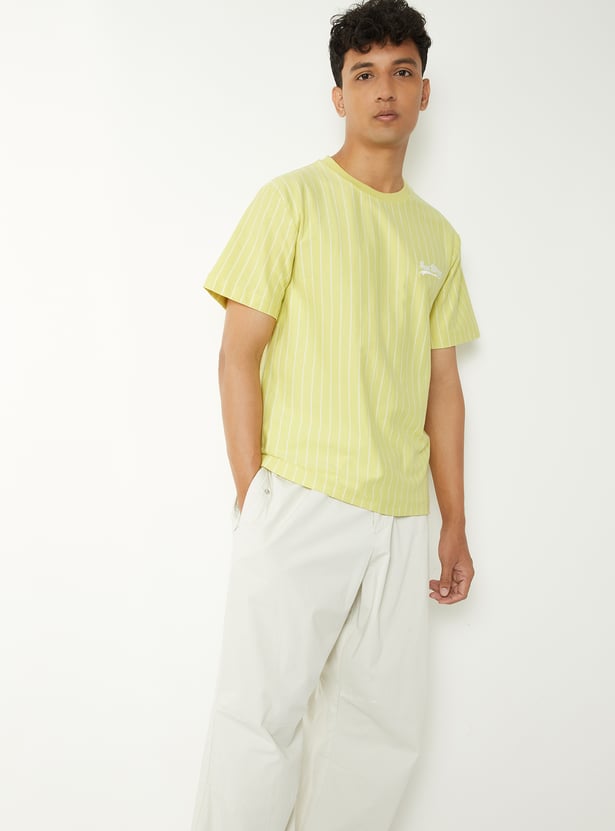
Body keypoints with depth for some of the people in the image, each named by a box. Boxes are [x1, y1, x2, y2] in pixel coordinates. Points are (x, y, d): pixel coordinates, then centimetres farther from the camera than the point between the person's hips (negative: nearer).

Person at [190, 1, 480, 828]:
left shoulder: (437, 235, 16)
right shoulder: (293, 200, 1)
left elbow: (442, 383, 16)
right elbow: (240, 354, -3)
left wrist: (455, 525, 13)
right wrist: (253, 493, -9)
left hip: (401, 516, 5)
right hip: (299, 502, -5)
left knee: (382, 727, 9)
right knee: (263, 713, -4)